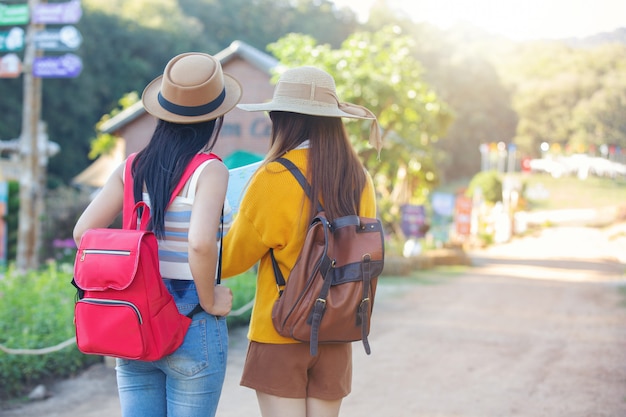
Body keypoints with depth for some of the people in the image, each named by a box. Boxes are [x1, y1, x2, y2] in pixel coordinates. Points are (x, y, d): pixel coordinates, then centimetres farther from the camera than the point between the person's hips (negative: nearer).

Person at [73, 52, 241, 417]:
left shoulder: (133, 168, 4)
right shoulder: (210, 171, -13)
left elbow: (83, 231, 4)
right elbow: (201, 242, -27)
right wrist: (210, 301, -12)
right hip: (192, 329, -5)